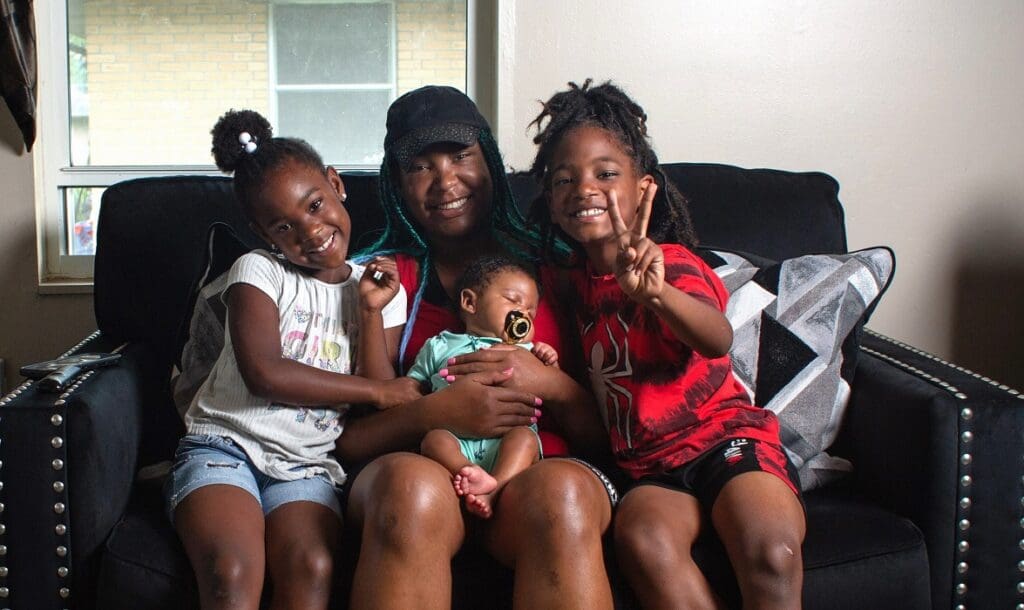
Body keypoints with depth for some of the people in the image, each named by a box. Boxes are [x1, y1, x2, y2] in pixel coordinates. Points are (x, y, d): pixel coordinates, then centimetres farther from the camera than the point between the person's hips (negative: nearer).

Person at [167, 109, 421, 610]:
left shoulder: (382, 291, 12)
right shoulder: (257, 271, 4)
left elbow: (381, 418, 5)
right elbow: (263, 373, -11)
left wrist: (372, 311, -3)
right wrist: (378, 392, -4)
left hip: (306, 464, 2)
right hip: (225, 446, -2)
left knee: (312, 570, -30)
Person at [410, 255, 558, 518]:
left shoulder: (526, 352, 32)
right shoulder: (440, 346, 28)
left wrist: (550, 366, 7)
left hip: (506, 439, 1)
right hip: (456, 439, -1)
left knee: (524, 436, -31)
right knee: (434, 437, -30)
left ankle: (496, 488, -52)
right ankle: (468, 472, -55)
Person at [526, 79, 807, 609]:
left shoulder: (672, 264, -7)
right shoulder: (576, 279, 11)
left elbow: (718, 339, -29)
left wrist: (656, 293, -49)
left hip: (725, 434, -4)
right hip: (649, 466, 4)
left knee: (771, 552, -33)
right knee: (643, 540, -32)